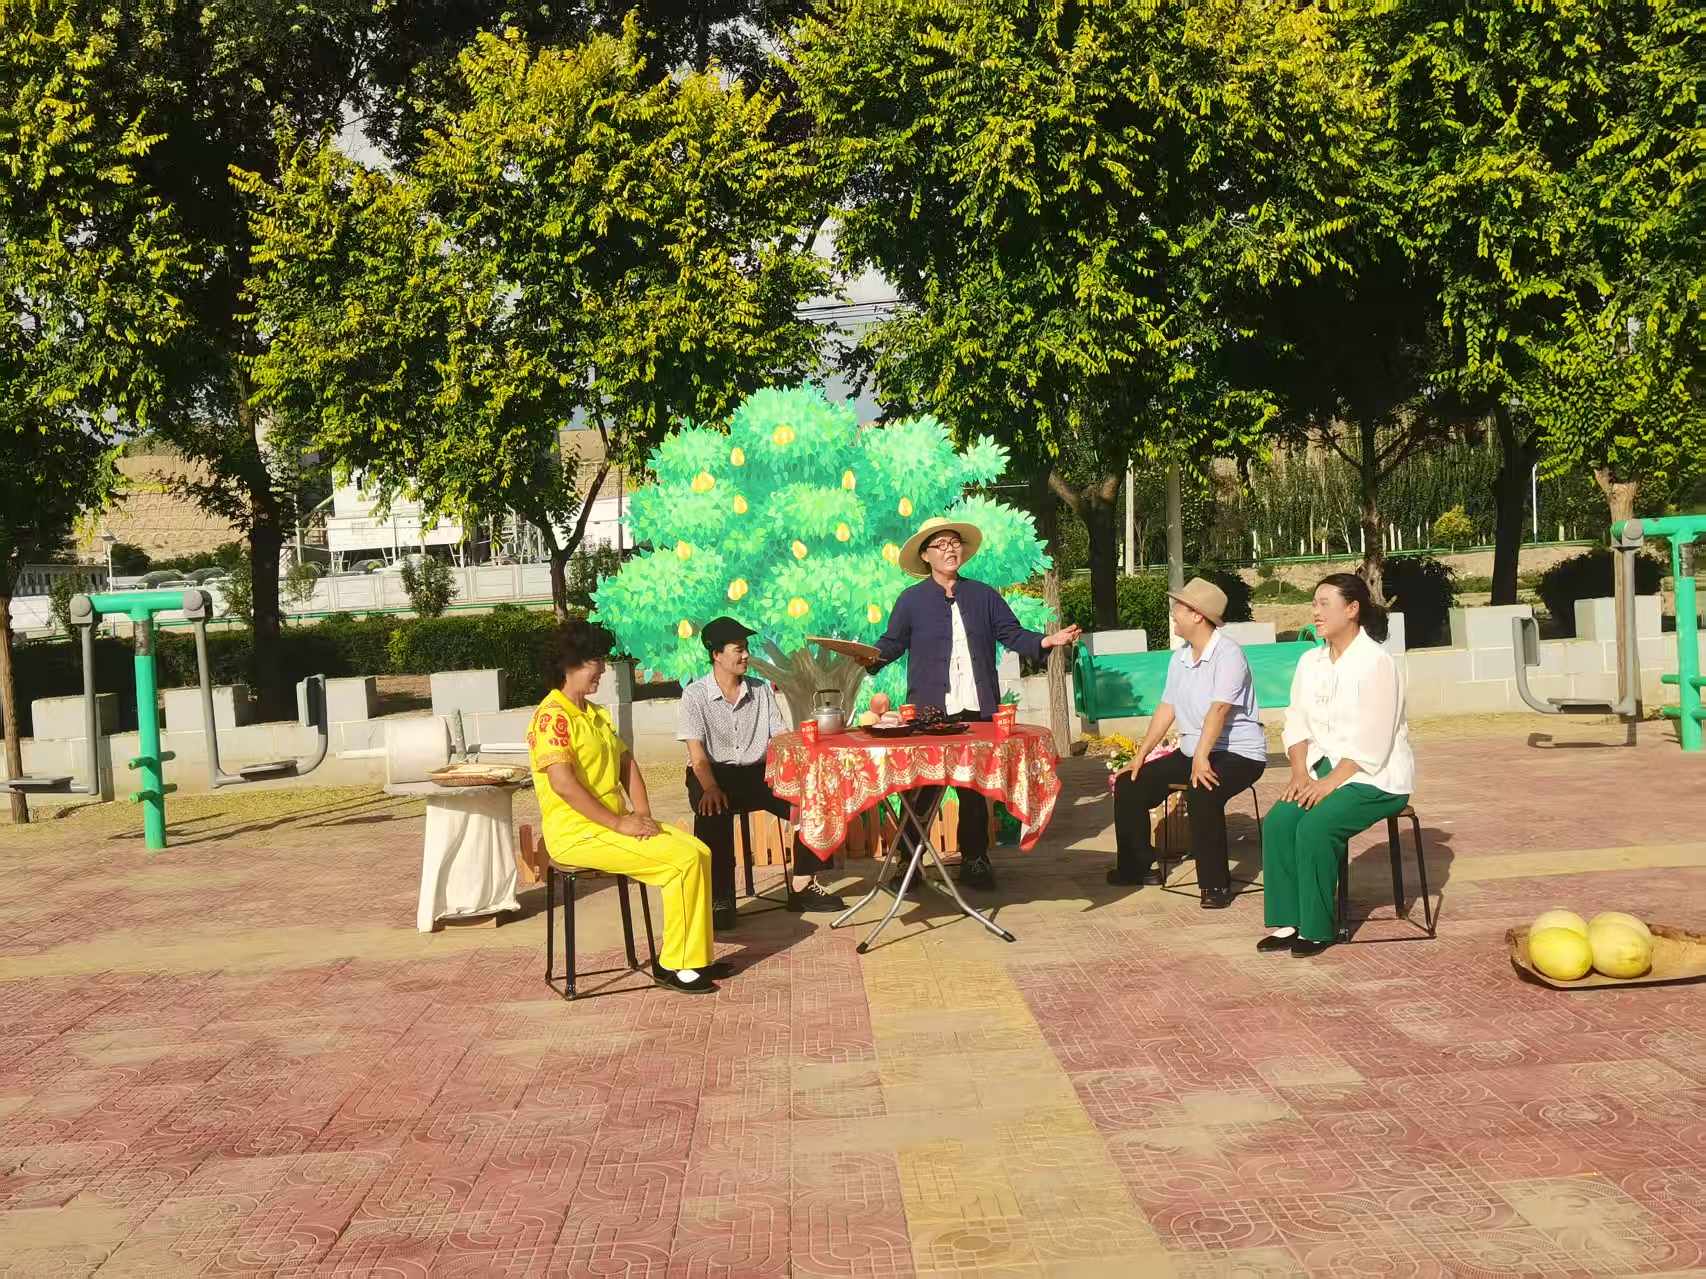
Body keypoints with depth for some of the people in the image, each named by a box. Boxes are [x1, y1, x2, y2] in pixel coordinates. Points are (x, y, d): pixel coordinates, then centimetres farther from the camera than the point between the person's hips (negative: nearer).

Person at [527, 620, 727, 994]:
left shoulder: (597, 714, 16)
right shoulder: (552, 717, -14)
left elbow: (627, 763, 16)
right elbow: (563, 783, -23)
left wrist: (642, 814, -1)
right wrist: (619, 824, -20)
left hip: (611, 824, 9)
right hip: (577, 833, -9)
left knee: (698, 851, -2)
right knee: (683, 861, -17)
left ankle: (693, 957, 4)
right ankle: (672, 965, -7)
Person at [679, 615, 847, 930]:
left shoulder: (762, 691, 10)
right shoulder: (695, 695, -3)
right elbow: (697, 754, -11)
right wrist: (710, 788, -30)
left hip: (756, 773, 4)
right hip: (714, 775, -4)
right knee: (713, 813, -38)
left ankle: (801, 886, -8)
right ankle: (720, 900, -30)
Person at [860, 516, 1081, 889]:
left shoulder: (983, 595, 11)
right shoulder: (911, 600, 6)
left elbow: (1012, 633, 8)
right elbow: (892, 643, 3)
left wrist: (1045, 641, -9)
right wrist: (872, 658, -17)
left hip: (977, 709, 2)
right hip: (929, 711, -2)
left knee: (975, 788, 8)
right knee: (921, 790, 0)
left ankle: (974, 860, 18)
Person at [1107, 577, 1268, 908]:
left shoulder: (1227, 654, -16)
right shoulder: (1179, 658, 10)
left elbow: (1218, 709, -27)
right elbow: (1166, 709, 11)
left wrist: (1201, 758, -36)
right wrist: (1140, 757, 5)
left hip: (1239, 752, -9)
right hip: (1192, 751, 9)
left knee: (1202, 793, -36)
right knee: (1130, 785, 2)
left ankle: (1216, 884, -24)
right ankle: (1136, 867, 17)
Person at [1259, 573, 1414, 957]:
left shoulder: (1376, 663, -14)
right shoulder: (1310, 662, 10)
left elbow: (1371, 744, -18)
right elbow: (1297, 725, 8)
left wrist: (1330, 782, -21)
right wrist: (1301, 773, -7)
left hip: (1374, 777, -7)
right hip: (1323, 768, 7)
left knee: (1314, 828, -28)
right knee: (1278, 822, -19)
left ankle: (1316, 929, -14)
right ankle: (1287, 922, -14)